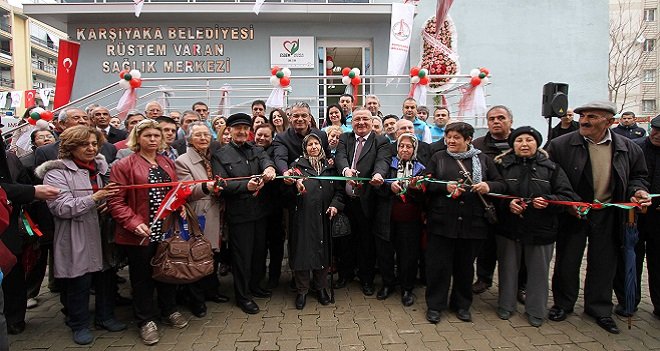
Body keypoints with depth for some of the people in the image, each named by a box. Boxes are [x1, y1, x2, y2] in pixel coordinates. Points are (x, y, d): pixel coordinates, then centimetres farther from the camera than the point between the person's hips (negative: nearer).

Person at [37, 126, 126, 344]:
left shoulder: (101, 166, 10)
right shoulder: (57, 173, -7)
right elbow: (61, 208, -17)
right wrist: (94, 198, -23)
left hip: (103, 233, 5)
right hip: (77, 240, -5)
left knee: (106, 276, 12)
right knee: (79, 282, 6)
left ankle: (105, 316, 31)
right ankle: (79, 324, 25)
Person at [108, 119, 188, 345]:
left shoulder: (168, 163, 10)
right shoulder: (124, 165, -8)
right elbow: (116, 201, -12)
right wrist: (134, 223, -23)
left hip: (166, 230, 5)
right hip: (140, 234, -5)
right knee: (142, 277, 9)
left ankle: (169, 311, 37)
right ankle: (146, 320, 25)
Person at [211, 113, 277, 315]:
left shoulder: (256, 150, 11)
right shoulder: (220, 155, -1)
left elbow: (266, 160, -11)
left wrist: (269, 167, -36)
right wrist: (245, 186, -26)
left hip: (260, 210, 5)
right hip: (239, 213, -5)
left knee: (259, 250, 16)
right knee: (242, 254, 4)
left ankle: (254, 285, 36)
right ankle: (242, 296, 19)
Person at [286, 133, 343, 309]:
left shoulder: (329, 167, 13)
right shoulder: (298, 165, 5)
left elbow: (339, 189, 13)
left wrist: (335, 204, -4)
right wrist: (295, 184, -25)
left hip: (324, 216, 3)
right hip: (303, 215, -2)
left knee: (323, 250, 7)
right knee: (303, 249, -1)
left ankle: (321, 287, 24)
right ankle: (302, 290, 14)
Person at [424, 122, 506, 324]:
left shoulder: (483, 159, 9)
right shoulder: (438, 158, 7)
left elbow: (501, 185, 8)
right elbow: (426, 184, 1)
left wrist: (488, 186, -14)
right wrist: (445, 187, -15)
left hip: (472, 222, 1)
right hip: (442, 221, -1)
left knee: (465, 265, 13)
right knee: (438, 264, 3)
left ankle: (462, 305, 30)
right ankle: (435, 305, 18)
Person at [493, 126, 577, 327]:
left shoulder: (551, 167, 0)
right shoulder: (502, 165, -1)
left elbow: (567, 196, -2)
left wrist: (548, 201, -19)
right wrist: (507, 203, -18)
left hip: (541, 230, 0)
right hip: (509, 228, 0)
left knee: (538, 271, 10)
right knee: (508, 268, 13)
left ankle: (535, 311, 28)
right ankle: (505, 306, 30)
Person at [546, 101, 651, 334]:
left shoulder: (628, 148, -1)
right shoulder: (560, 145, -11)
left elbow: (637, 176, 13)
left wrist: (637, 191, -7)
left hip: (608, 217, 2)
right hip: (571, 214, -2)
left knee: (604, 264, 13)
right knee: (567, 262, 9)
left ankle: (599, 309, 31)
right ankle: (563, 304, 29)